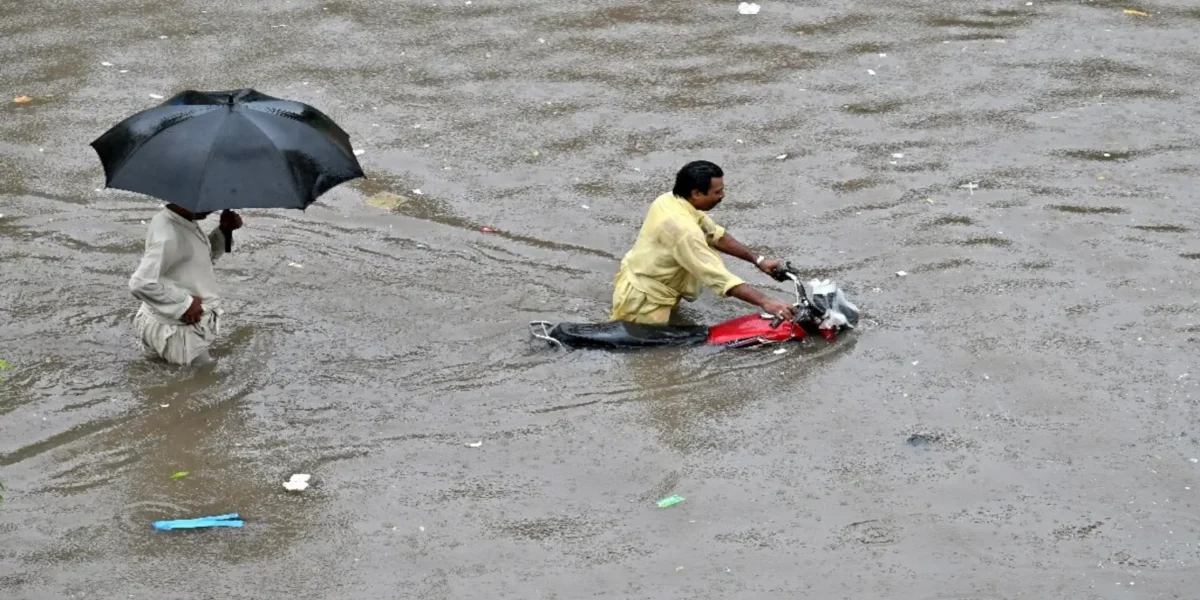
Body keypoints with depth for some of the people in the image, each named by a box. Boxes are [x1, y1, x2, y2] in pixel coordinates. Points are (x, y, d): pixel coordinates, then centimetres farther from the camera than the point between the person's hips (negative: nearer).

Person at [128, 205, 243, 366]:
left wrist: (224, 231, -3)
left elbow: (206, 256, 16)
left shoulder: (185, 221, -1)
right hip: (178, 329, -10)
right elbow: (141, 283, -36)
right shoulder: (169, 238, -31)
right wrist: (184, 304, -27)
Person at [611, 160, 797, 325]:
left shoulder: (670, 200, -2)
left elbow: (716, 235, 10)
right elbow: (718, 277, -33)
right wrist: (765, 302, -35)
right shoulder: (682, 227, -30)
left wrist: (757, 260, 5)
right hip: (643, 302, -10)